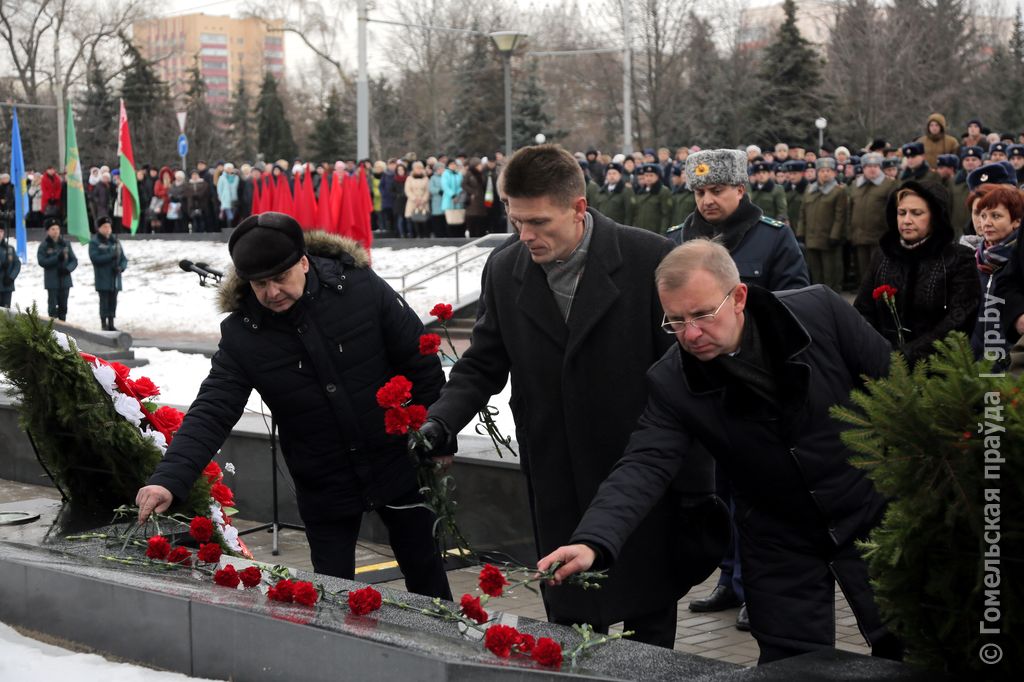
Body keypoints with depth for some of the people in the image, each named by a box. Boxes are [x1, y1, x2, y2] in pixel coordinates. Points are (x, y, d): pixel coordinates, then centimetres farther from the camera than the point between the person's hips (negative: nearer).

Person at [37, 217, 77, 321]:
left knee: (63, 306, 8)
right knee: (53, 305, -6)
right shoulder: (44, 245, -2)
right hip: (52, 281, -3)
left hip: (65, 279, 4)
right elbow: (42, 261, -12)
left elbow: (74, 260, 7)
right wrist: (57, 258, -20)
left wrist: (68, 269, -12)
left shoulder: (65, 244, 8)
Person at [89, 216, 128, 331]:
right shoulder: (94, 242, -2)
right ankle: (104, 325, -2)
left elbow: (124, 258, 12)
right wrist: (111, 256, -21)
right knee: (104, 302, -7)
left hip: (115, 278, 5)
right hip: (103, 279, -5)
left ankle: (111, 325, 13)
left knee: (113, 302, 7)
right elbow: (95, 258, -15)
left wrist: (121, 267, -8)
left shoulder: (115, 241, 13)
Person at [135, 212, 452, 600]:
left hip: (397, 465, 0)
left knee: (425, 574, 17)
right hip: (323, 490, 0)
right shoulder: (242, 335, -15)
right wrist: (168, 479, -34)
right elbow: (211, 413, -20)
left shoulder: (361, 288, -17)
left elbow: (421, 365, -8)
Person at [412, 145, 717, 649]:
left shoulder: (650, 258, -12)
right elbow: (482, 366, 10)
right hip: (558, 490, 3)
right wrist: (440, 421, -10)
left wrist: (696, 488, -6)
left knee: (647, 631, 7)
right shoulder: (504, 271, 1)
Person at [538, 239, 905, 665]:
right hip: (782, 548, 1)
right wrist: (593, 542, -41)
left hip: (872, 520, 0)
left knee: (905, 654, 7)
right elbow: (643, 468, -24)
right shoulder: (672, 384, -16)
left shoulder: (821, 311, -17)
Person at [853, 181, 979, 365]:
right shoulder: (882, 257, 15)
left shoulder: (959, 259, 2)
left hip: (933, 360, -3)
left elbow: (958, 321, -7)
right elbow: (863, 312, 11)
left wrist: (909, 354, -16)